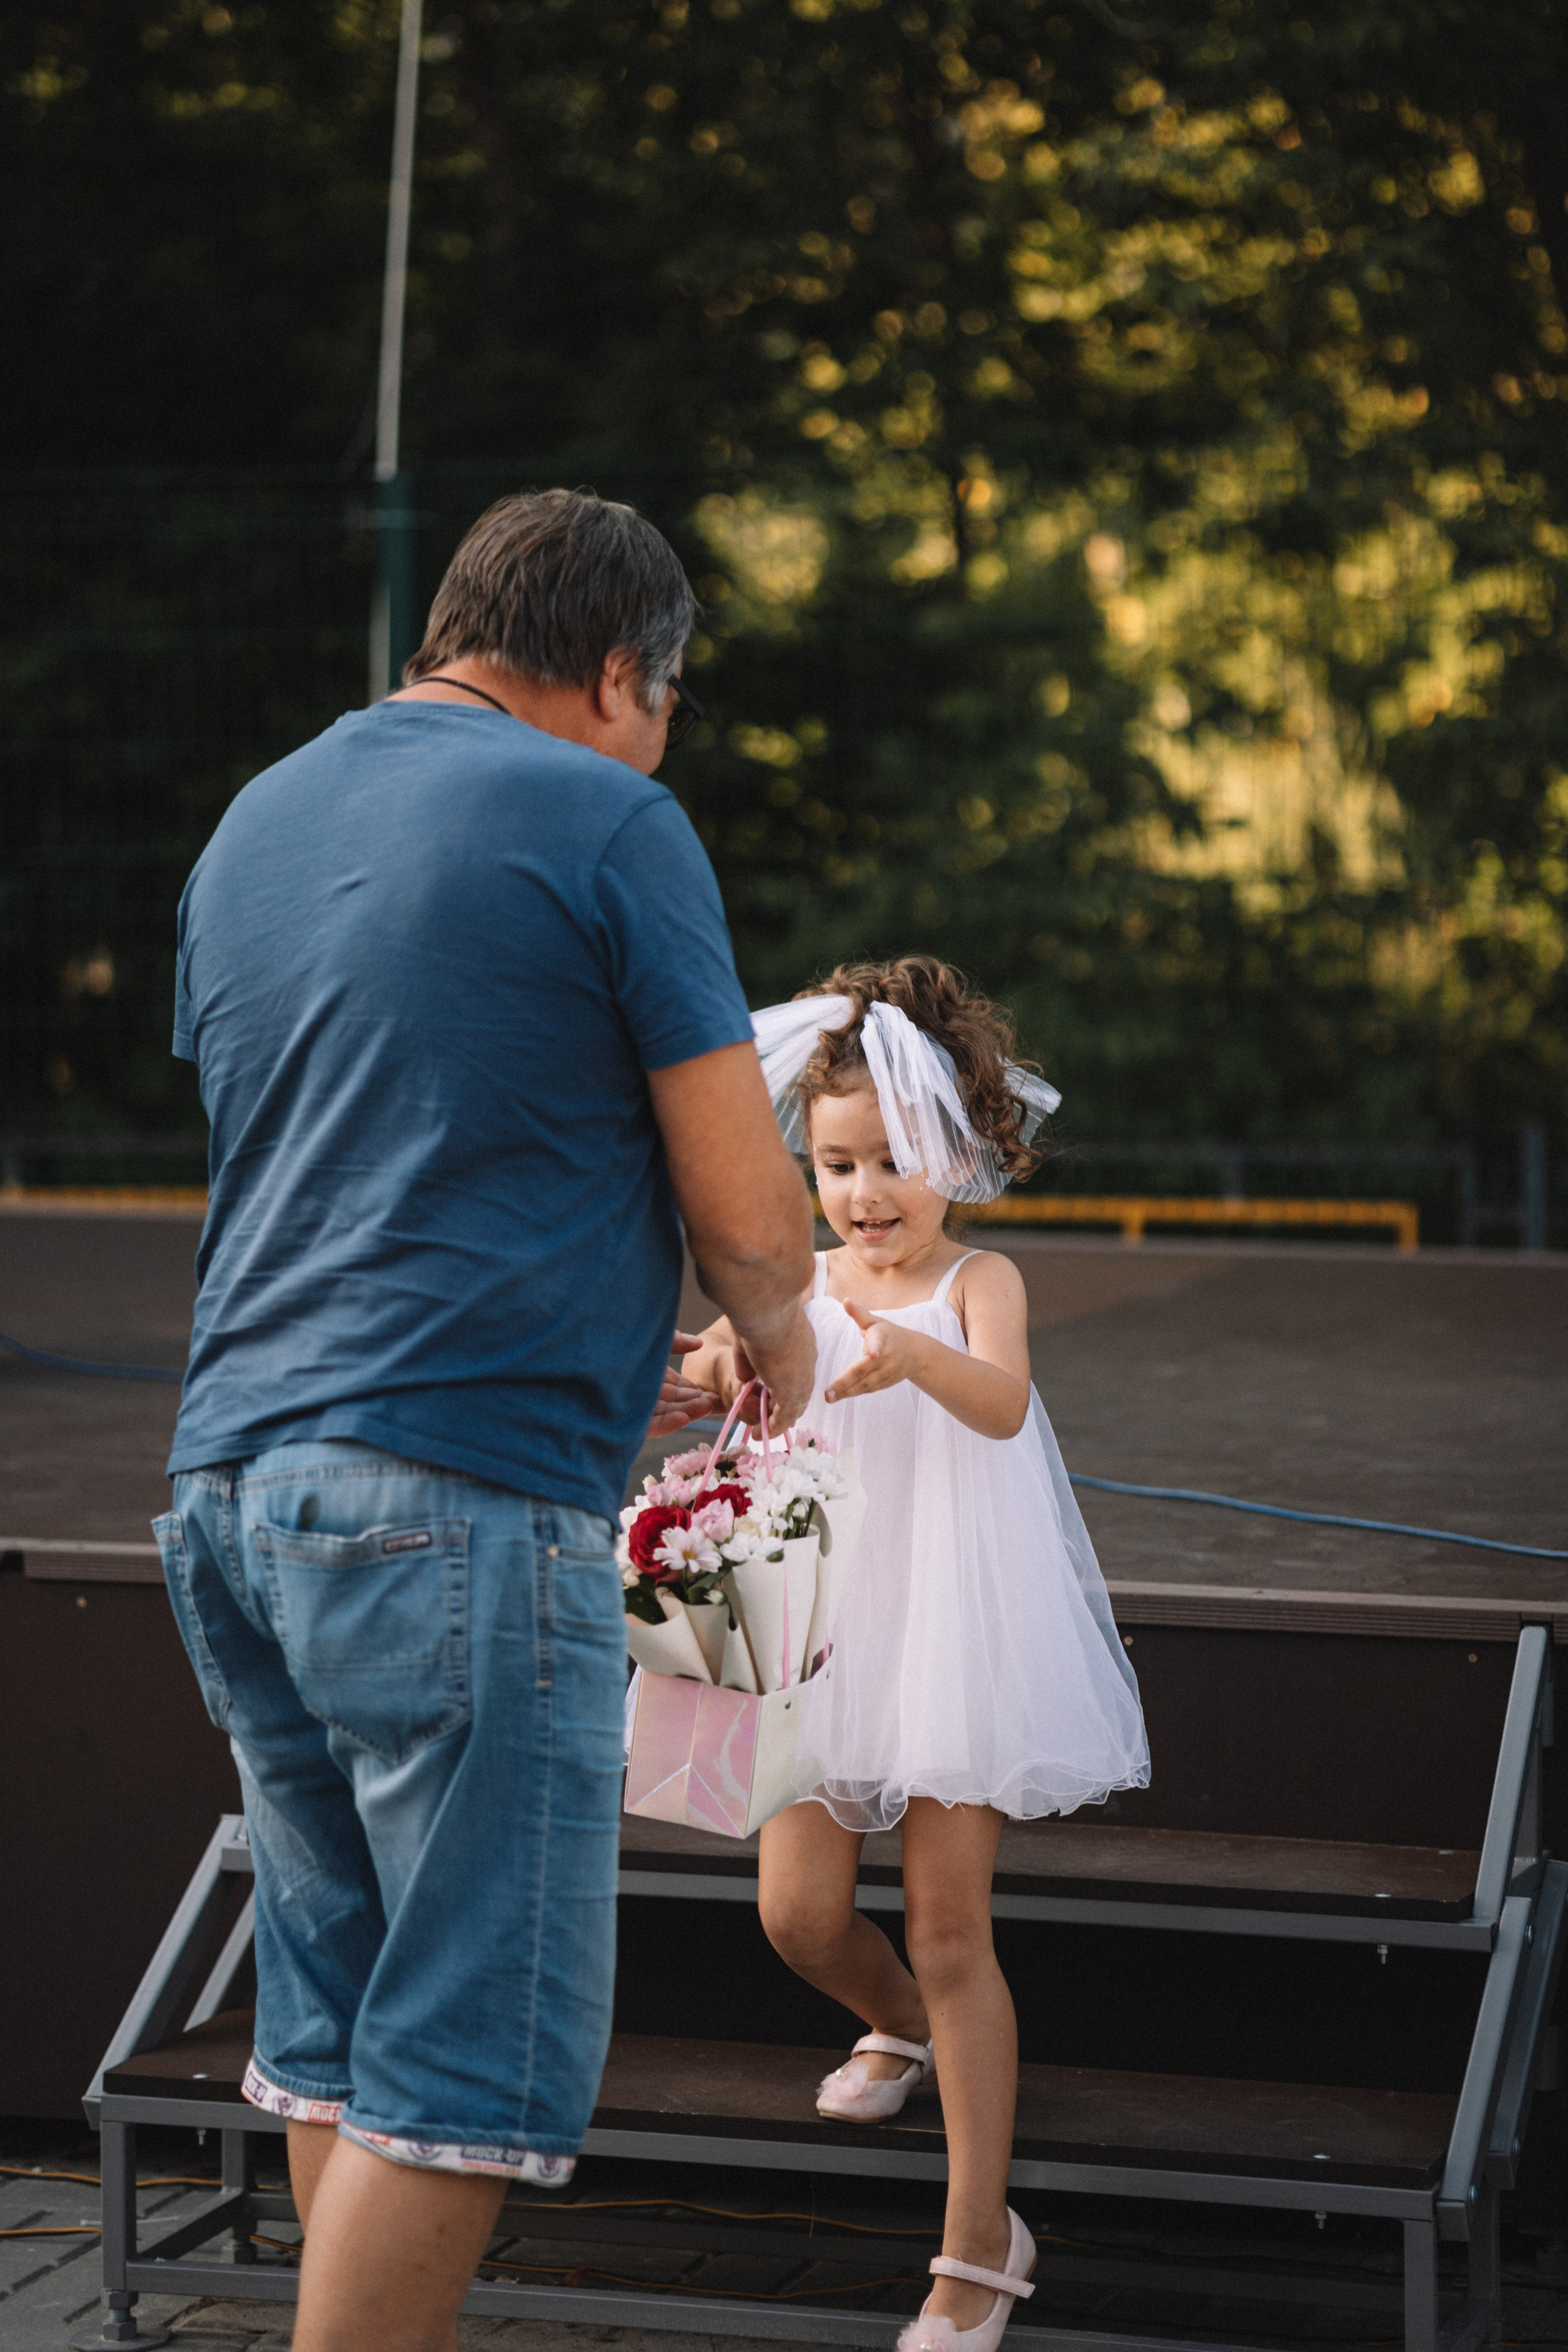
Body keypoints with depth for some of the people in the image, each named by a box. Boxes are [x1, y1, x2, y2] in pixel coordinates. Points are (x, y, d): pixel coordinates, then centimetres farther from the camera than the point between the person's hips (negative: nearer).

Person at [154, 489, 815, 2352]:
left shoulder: (251, 825, 19)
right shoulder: (603, 823, -4)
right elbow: (747, 1217, -4)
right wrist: (777, 1341, 19)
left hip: (233, 1484, 8)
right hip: (461, 1500, -8)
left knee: (341, 2030, 15)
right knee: (471, 2056, -4)